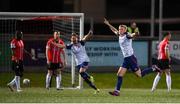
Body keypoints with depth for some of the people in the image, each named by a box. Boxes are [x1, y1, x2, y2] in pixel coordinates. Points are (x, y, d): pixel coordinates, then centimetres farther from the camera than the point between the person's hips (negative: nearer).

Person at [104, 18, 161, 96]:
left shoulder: (127, 36, -13)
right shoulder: (119, 36, 10)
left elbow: (132, 35, -37)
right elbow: (114, 30, 31)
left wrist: (134, 34, -60)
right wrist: (108, 24, 35)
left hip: (131, 58, -8)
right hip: (126, 59, 8)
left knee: (140, 75, -4)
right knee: (119, 74, 1)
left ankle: (153, 69, 14)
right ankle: (117, 91, 2)